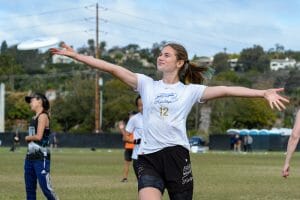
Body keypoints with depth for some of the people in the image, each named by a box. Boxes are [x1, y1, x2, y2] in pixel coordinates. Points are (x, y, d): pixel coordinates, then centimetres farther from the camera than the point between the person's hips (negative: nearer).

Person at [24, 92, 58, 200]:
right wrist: (29, 138, -3)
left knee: (45, 187, -11)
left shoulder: (43, 116, -9)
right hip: (30, 156, 9)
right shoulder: (34, 118, 17)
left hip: (41, 157, -9)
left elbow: (38, 136, -16)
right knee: (30, 189, 9)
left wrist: (28, 137, 1)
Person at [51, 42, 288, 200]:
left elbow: (225, 90, -4)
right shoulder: (147, 84, 13)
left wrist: (264, 93, -14)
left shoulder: (190, 91, 7)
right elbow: (113, 68, 7)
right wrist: (75, 55, 2)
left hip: (177, 155, -1)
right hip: (148, 158, 1)